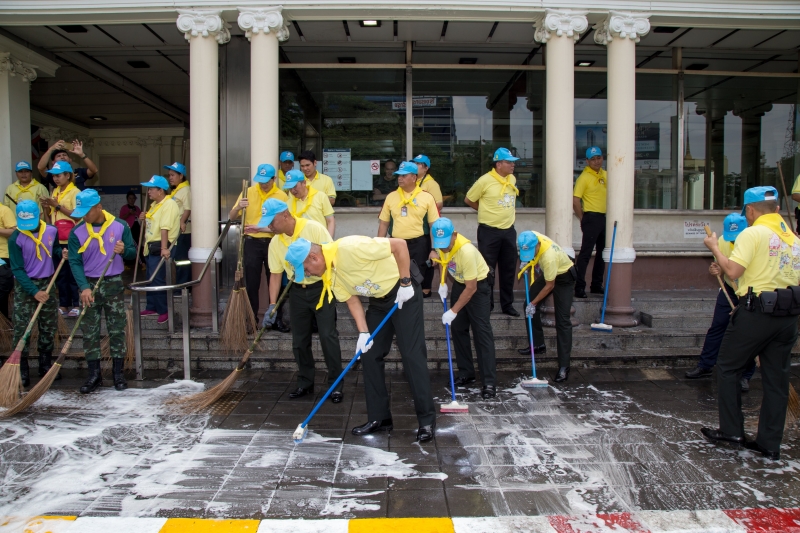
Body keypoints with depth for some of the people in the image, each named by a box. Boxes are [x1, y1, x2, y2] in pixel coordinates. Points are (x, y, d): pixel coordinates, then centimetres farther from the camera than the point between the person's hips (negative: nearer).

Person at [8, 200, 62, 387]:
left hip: (48, 283, 4)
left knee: (49, 327, 11)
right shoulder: (15, 239, -13)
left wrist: (62, 253, -7)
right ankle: (22, 371, 6)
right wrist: (34, 292, -21)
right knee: (22, 329, -2)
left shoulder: (52, 231, -3)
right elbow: (17, 270, -13)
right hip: (25, 286, -4)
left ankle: (46, 365, 24)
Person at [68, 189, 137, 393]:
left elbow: (133, 252, 3)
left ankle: (119, 374, 13)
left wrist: (124, 251, -21)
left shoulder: (120, 226, -3)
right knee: (90, 332, 4)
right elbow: (75, 262, -8)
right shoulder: (77, 232, -3)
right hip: (89, 286, 1)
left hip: (114, 284, -1)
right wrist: (84, 287, -20)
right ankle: (94, 375, 14)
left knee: (117, 330, 4)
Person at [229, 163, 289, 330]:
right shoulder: (248, 192, 1)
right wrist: (238, 207, -21)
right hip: (252, 243, 1)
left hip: (273, 243, 0)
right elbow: (231, 217, -1)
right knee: (251, 284, 5)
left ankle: (277, 318, 17)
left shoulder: (282, 196, -2)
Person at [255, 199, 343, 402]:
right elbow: (275, 274, 3)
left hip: (321, 287, -5)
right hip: (297, 291, 5)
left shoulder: (314, 228, -16)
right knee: (299, 339, 8)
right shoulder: (275, 243, -1)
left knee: (328, 335, -8)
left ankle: (336, 384, 2)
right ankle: (305, 382, 23)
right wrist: (272, 306, -3)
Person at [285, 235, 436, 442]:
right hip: (378, 300, 8)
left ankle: (427, 420, 0)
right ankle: (379, 418, 15)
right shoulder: (329, 274, -4)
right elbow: (352, 300, 2)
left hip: (404, 293, -8)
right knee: (369, 354, 5)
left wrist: (405, 283, -22)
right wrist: (363, 333, -9)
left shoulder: (349, 247, -29)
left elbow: (399, 244, -27)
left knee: (412, 355, -9)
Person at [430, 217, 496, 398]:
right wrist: (442, 283, -2)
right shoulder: (442, 243, -16)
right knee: (457, 328, 7)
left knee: (481, 330, -12)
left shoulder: (466, 251, -37)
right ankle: (466, 373, 19)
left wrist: (453, 312, -25)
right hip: (459, 282, 7)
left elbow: (471, 289, -29)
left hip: (478, 284, -7)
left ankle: (489, 382, -11)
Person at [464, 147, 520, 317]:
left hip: (509, 230, 6)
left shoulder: (512, 179, 7)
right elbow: (468, 200, -3)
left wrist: (508, 212, 12)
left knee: (508, 269, 11)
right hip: (489, 231, -6)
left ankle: (507, 304, 22)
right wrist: (487, 210, 3)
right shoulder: (485, 180, -13)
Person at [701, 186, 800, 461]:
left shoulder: (753, 234, -10)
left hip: (757, 311, -7)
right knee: (776, 379, 11)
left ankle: (731, 431, 13)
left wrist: (714, 248, -3)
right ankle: (770, 444, 17)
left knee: (728, 369, 9)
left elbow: (733, 271, -17)